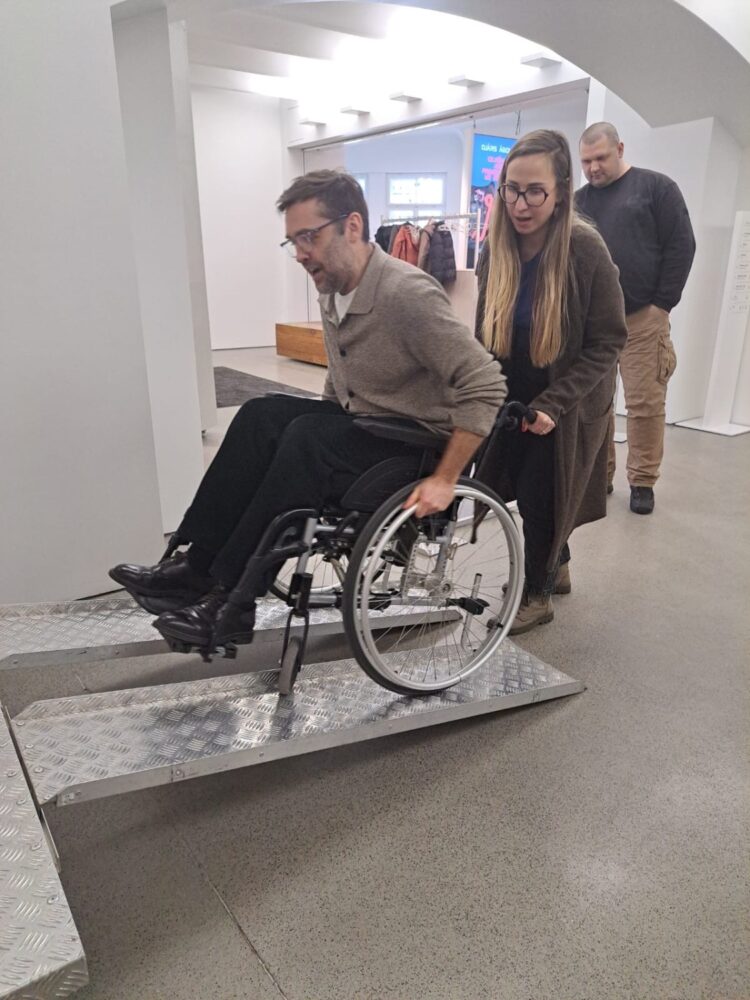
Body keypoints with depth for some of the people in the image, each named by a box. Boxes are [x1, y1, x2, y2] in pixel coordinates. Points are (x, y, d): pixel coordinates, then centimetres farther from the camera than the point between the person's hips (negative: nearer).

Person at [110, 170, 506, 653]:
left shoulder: (408, 293, -20)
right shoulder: (333, 293, 5)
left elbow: (486, 386, -24)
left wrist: (444, 480, -24)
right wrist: (320, 437, 9)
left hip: (415, 447, -7)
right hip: (363, 430, 7)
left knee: (308, 439, -29)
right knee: (263, 416, -14)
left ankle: (233, 602, -20)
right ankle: (197, 566, -14)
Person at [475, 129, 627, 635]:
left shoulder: (586, 249, -21)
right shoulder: (497, 248, -6)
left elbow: (607, 343, -18)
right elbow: (486, 331, 3)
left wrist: (553, 404, -25)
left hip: (570, 404, -5)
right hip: (514, 399, 5)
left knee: (540, 494, 0)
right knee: (526, 488, 14)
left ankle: (537, 594, 22)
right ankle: (558, 567, 39)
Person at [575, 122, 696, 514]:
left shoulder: (656, 187, 4)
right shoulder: (579, 200, 15)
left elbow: (681, 246, 0)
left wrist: (662, 304, -6)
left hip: (642, 318, -3)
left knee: (646, 403, -1)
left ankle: (642, 482, 11)